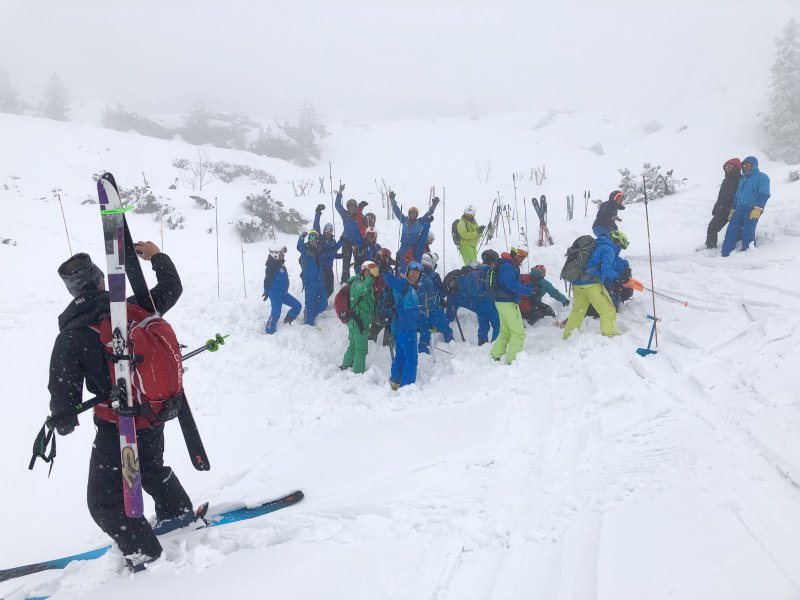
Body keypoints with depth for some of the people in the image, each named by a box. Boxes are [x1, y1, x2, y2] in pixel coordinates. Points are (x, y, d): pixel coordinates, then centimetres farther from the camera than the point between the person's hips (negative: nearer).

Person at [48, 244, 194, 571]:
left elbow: (64, 386, -11)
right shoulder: (134, 308, -8)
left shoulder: (72, 335, -17)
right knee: (151, 467, 33)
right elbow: (171, 288, 9)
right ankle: (180, 514, 49)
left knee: (105, 501, 10)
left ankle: (144, 553, 12)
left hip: (117, 425, -6)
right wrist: (157, 257, 21)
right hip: (155, 414, 6)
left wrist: (64, 421, 7)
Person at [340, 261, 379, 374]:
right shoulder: (357, 283, -20)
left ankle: (346, 365, 40)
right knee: (361, 349, -1)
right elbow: (361, 290, -46)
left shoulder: (366, 283, 12)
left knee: (354, 345, 25)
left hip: (354, 321, 10)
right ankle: (358, 372, 8)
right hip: (360, 322, -10)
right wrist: (371, 277, -58)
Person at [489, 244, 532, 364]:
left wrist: (525, 287, 4)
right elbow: (512, 284, -29)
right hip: (508, 302, -11)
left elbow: (515, 282, 18)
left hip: (503, 301, 11)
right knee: (518, 332, -9)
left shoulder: (510, 265, 16)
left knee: (505, 331, 19)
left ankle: (496, 354, 24)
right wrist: (526, 290, -25)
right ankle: (513, 359, -9)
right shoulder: (508, 266, -17)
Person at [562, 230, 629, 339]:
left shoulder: (597, 246, 24)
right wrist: (619, 277, -5)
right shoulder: (609, 249, -3)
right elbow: (606, 270, -17)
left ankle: (567, 336, 23)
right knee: (608, 311, -1)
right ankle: (609, 335, -5)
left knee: (577, 311, 19)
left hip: (577, 283, 8)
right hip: (592, 284, -8)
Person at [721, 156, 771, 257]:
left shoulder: (761, 177, 3)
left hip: (752, 210, -7)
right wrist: (732, 210, 22)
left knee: (748, 232, -12)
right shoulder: (742, 179, 27)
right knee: (731, 231, -4)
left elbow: (764, 194, -9)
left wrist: (758, 208, -21)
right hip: (739, 209, 7)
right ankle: (725, 254, -6)